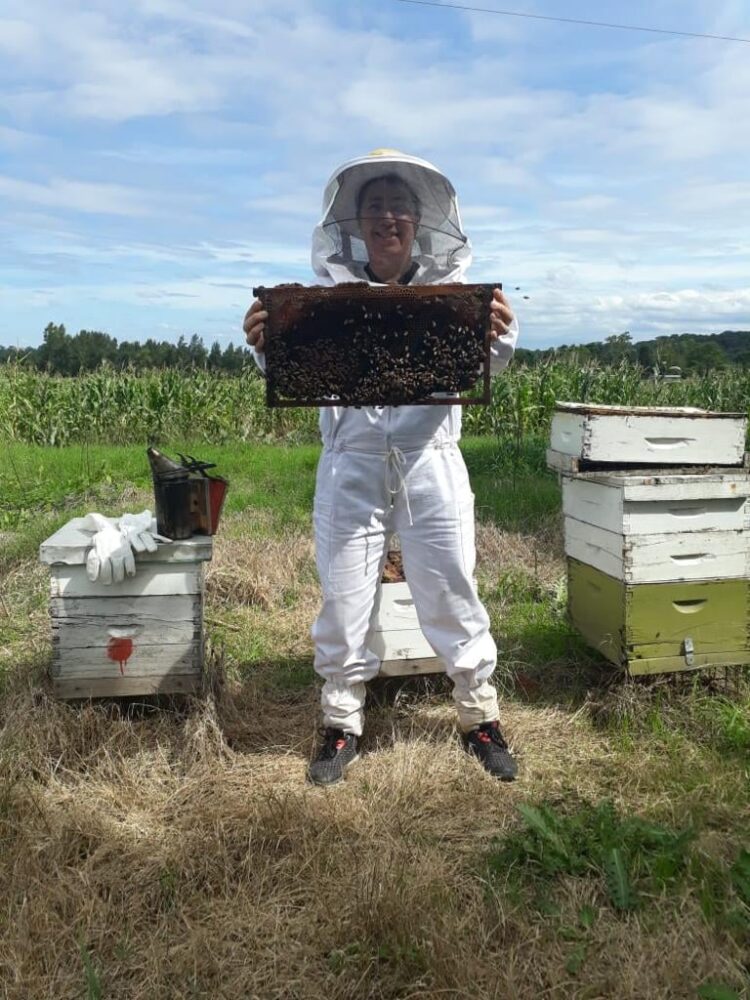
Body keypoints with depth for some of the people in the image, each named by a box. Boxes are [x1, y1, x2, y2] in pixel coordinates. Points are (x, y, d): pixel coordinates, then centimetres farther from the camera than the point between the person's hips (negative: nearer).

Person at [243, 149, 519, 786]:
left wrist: (499, 339, -29)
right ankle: (342, 725, 27)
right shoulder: (330, 293, 4)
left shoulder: (453, 289, 4)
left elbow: (480, 369, -6)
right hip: (351, 466, 1)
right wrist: (266, 347, -23)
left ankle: (480, 718, 29)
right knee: (343, 601, 7)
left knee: (452, 596, 8)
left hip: (431, 462, 0)